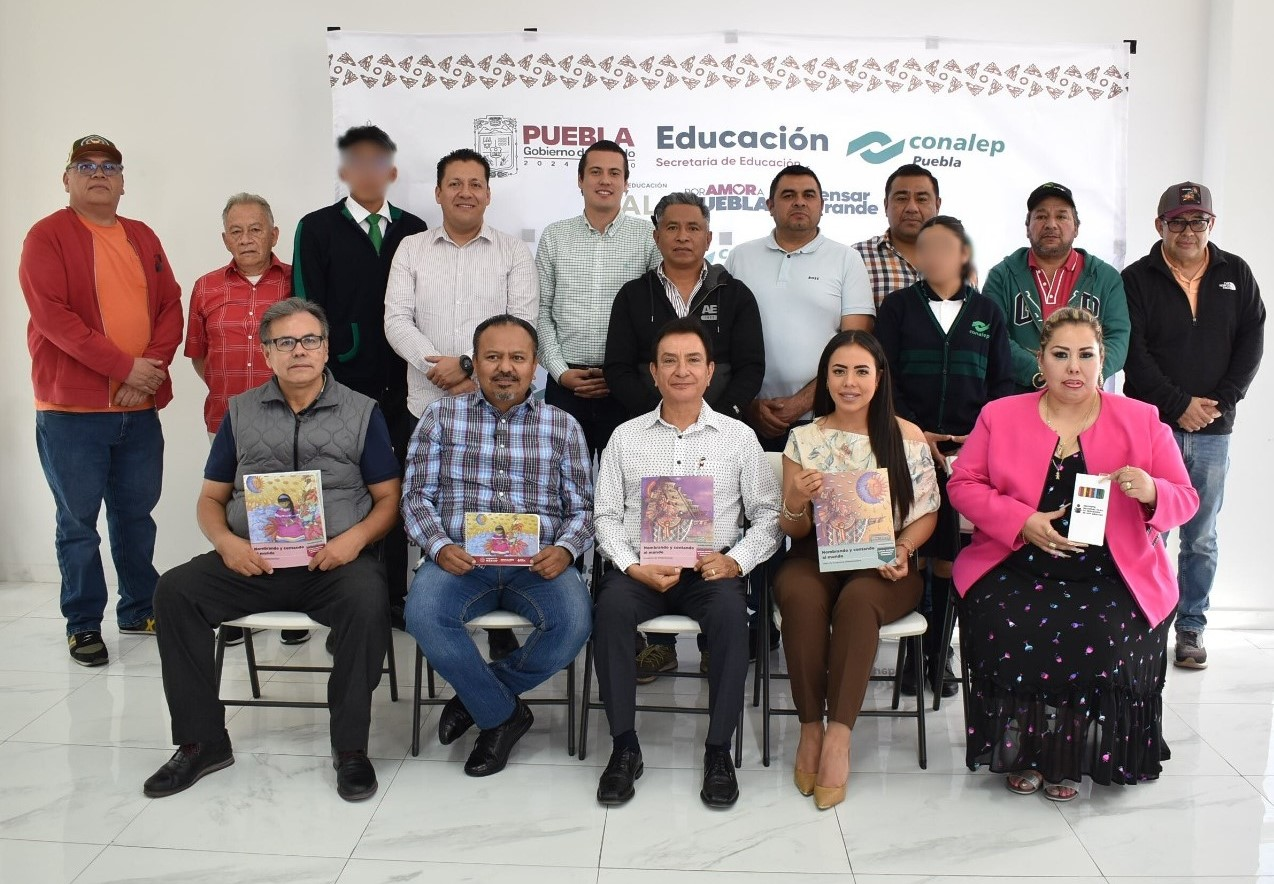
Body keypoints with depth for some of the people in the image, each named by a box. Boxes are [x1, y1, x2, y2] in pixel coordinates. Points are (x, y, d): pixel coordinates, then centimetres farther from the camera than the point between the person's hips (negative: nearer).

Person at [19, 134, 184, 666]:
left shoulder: (143, 238, 14)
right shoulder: (47, 236, -1)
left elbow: (170, 306, 8)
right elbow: (52, 314, -12)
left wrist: (153, 366, -9)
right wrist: (124, 366, -17)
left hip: (140, 407, 4)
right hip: (72, 408, -4)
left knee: (137, 513, 12)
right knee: (78, 521, 3)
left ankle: (140, 610, 24)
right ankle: (83, 624, 14)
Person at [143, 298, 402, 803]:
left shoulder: (362, 411, 8)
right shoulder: (240, 412, 14)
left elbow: (388, 498, 6)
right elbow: (210, 498, 14)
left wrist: (356, 538, -14)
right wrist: (226, 542, -8)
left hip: (335, 560, -3)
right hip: (251, 561, 3)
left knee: (367, 601, -33)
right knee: (174, 591, -21)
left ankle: (350, 745, -17)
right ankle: (202, 742, -7)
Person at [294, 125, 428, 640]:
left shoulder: (412, 230, 11)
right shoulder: (317, 228, 5)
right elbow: (306, 307, 0)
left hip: (397, 386, 2)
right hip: (339, 385, -2)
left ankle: (393, 594, 18)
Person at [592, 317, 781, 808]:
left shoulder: (738, 437, 10)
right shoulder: (626, 437, 12)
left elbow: (768, 514, 7)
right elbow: (606, 515, 8)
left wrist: (735, 561, -10)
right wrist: (633, 567, -9)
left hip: (711, 570, -1)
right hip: (638, 569, 1)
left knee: (730, 614, -33)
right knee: (611, 608, -31)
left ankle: (718, 749, -18)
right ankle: (624, 745, -17)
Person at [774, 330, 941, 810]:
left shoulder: (908, 437, 5)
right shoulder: (804, 438, 6)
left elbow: (927, 512, 7)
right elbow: (794, 531, 6)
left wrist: (902, 549, -13)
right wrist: (796, 504, -17)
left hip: (883, 566, -1)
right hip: (816, 558, 1)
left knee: (857, 599, -35)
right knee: (800, 595, -34)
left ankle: (838, 735, -29)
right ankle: (811, 728, -21)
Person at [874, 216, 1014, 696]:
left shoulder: (986, 312, 12)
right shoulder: (898, 306, 8)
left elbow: (1002, 384, 10)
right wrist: (915, 433, -9)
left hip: (968, 450, 1)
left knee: (952, 551, 2)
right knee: (910, 549, -4)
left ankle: (939, 652, 15)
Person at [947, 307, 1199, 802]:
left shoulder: (1141, 421, 9)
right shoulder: (1000, 415, 9)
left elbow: (1185, 500, 9)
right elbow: (963, 484, 4)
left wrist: (1151, 492, -16)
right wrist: (1023, 521, -12)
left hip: (1110, 576, 0)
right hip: (1017, 569, 0)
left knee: (1101, 641, -28)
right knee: (1008, 630, -28)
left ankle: (1070, 756, -1)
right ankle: (1021, 750, -2)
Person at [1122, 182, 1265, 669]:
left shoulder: (1236, 275, 10)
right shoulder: (1136, 279, 1)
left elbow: (1252, 342, 5)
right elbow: (1133, 354, -7)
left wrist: (1221, 402, -7)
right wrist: (1179, 405, -12)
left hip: (1212, 430, 3)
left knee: (1201, 537, 8)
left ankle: (1191, 628, 17)